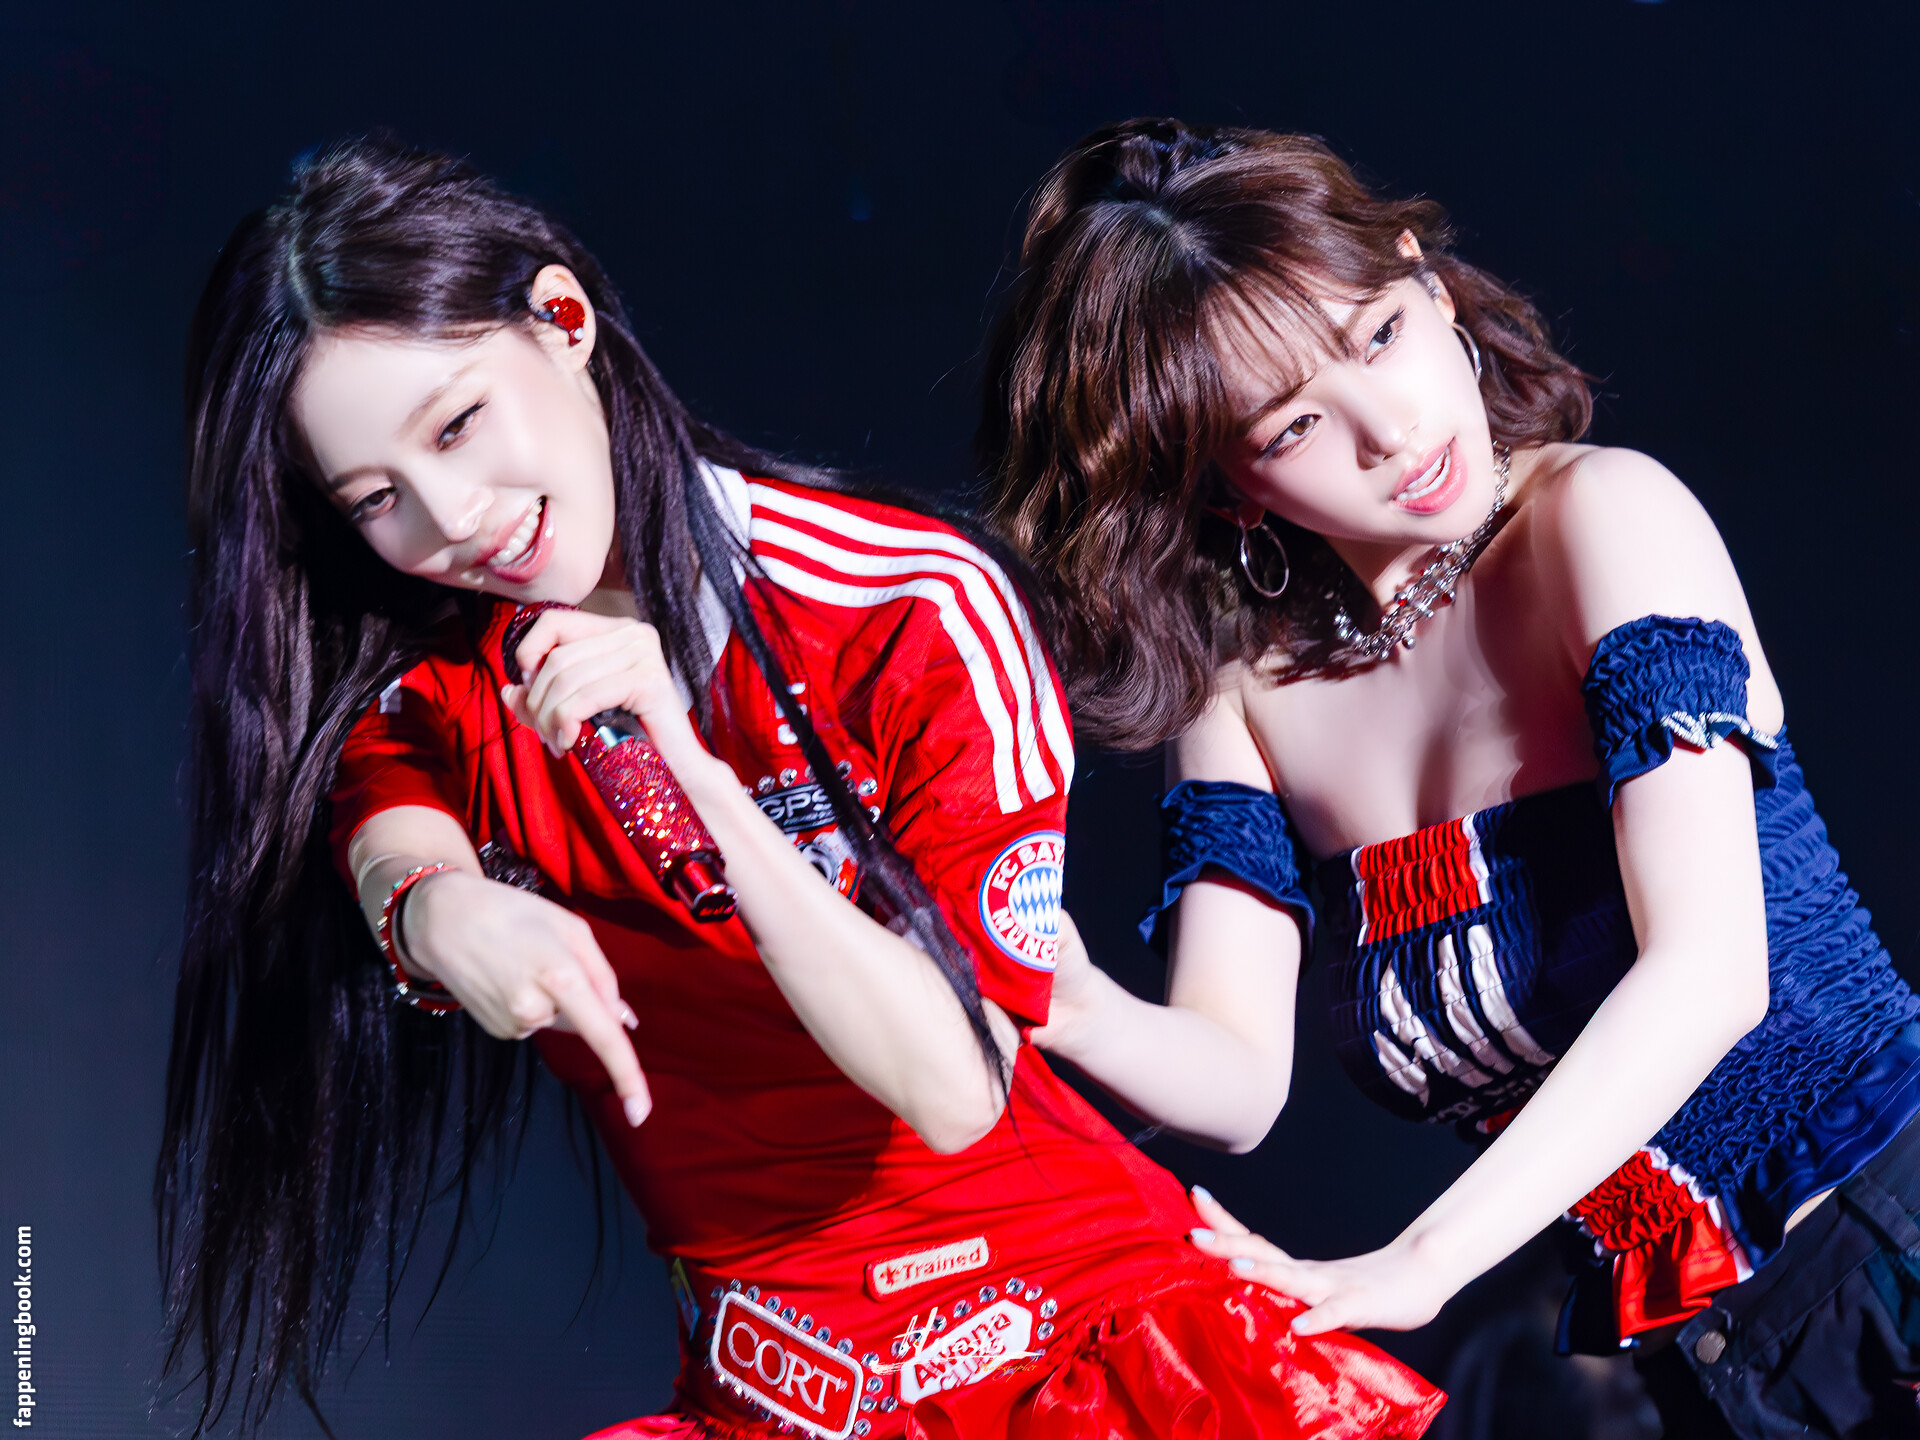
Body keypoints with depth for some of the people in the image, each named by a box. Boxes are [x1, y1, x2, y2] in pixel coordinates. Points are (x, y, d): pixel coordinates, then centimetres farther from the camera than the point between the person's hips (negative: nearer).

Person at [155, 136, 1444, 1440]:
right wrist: (432, 913, -39)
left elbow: (953, 1089, -17)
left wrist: (687, 771, -26)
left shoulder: (918, 612, -10)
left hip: (1089, 1328, -3)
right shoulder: (425, 690, 3)